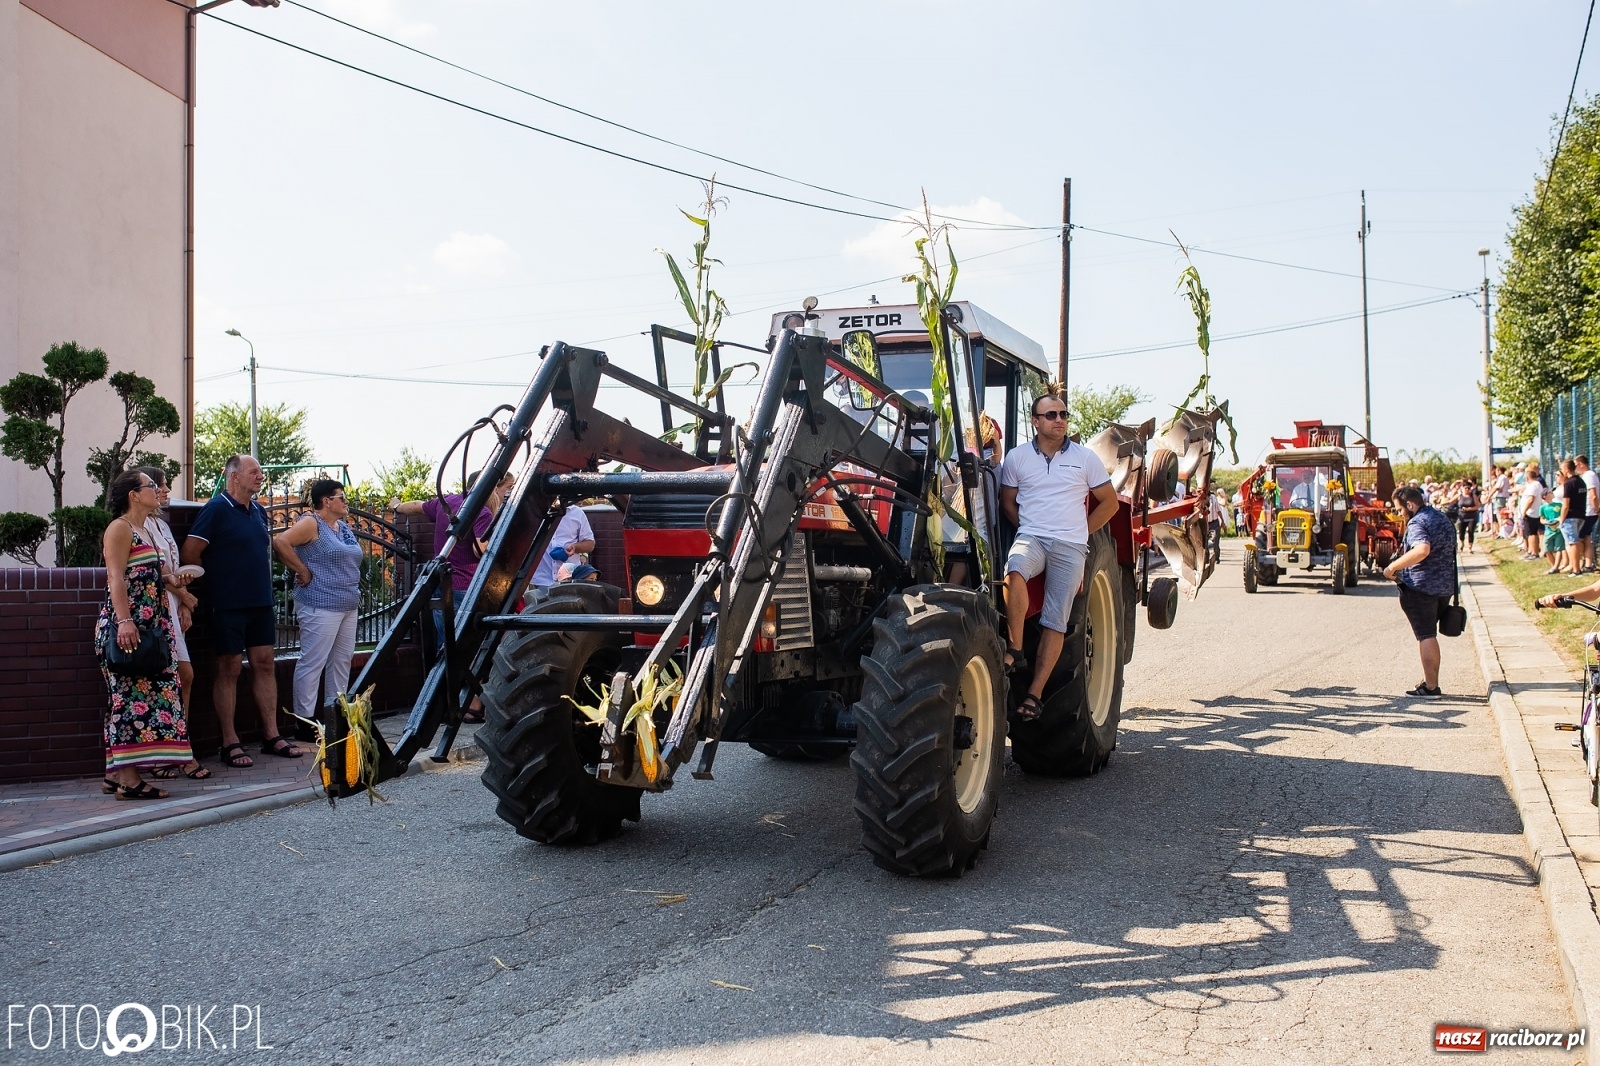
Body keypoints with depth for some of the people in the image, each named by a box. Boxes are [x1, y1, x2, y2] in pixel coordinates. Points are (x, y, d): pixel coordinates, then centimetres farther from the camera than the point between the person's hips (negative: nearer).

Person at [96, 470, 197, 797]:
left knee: (143, 696, 8)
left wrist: (168, 580, 7)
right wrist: (124, 621, -25)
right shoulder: (119, 528, -7)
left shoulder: (144, 531, 20)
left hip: (148, 627, 9)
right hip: (125, 629, -9)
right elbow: (116, 579, -17)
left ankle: (116, 772, 13)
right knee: (131, 696, -10)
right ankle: (127, 778, -9)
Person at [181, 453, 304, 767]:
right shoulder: (217, 509, -10)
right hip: (229, 605, -7)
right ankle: (230, 744, 6)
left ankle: (271, 736, 14)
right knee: (229, 670, 0)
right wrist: (218, 577, 0)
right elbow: (190, 553, -13)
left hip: (261, 602, 7)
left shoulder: (258, 511, 12)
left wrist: (263, 585, 15)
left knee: (264, 665, 8)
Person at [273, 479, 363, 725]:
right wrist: (303, 571, -16)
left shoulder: (345, 528, 17)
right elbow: (280, 542, -21)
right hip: (321, 606, -9)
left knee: (342, 662, 12)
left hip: (348, 606, 9)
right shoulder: (311, 523, -8)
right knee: (312, 663, -6)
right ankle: (304, 719, -1)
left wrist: (355, 594, 13)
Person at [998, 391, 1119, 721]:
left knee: (1055, 620, -6)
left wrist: (1082, 531, 6)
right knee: (1014, 571, -36)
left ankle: (1035, 693, -5)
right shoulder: (1017, 457, 7)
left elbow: (1109, 502, 14)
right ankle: (1015, 650, -25)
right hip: (1030, 537, 0)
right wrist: (1028, 528, 2)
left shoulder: (1085, 458, 7)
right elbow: (1007, 502, 16)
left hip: (1070, 546, 1)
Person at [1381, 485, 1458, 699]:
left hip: (1421, 587, -9)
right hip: (1445, 586, 9)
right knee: (1429, 634, 18)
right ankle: (1430, 681, 23)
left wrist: (1393, 566, -29)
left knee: (1425, 636, -4)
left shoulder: (1417, 523, -16)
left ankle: (1431, 687, -3)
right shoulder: (1443, 519, 14)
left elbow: (1422, 550, -35)